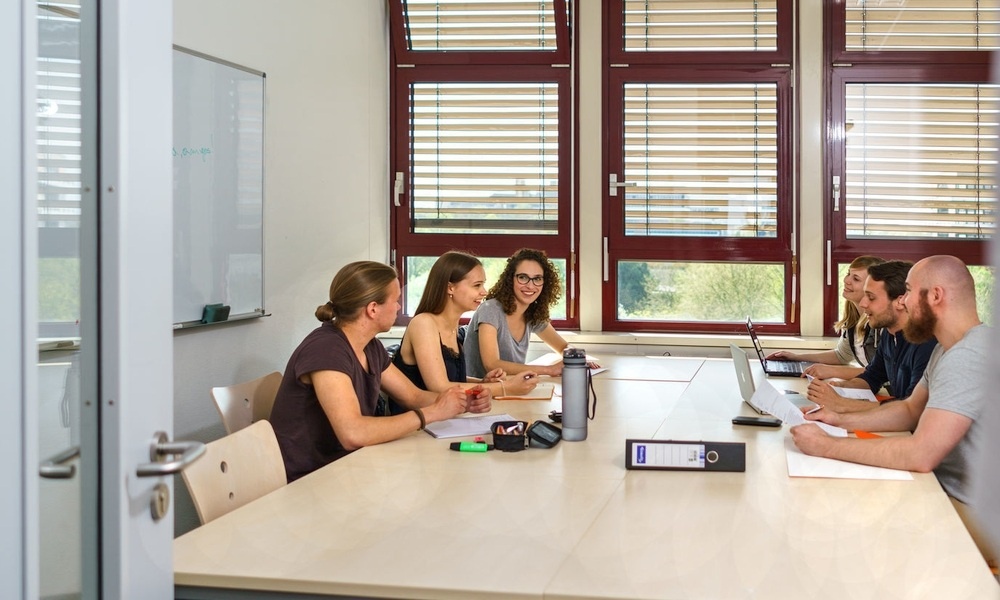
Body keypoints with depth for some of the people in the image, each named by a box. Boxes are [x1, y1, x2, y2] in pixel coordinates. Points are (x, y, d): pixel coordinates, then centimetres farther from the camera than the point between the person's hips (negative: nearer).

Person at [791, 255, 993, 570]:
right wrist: (842, 420, 2)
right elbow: (911, 409, 18)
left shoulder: (968, 356, -26)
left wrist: (827, 445, -24)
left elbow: (920, 454, -31)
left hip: (975, 518, -9)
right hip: (946, 490, 9)